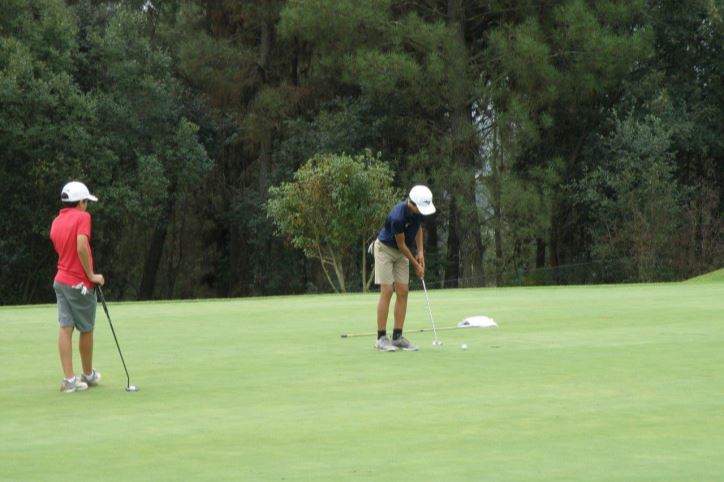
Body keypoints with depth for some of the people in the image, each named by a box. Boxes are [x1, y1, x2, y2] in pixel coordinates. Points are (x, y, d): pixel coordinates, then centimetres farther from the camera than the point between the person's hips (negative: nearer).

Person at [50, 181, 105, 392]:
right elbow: (82, 248, -24)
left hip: (61, 280, 6)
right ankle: (88, 374, 23)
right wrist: (91, 275, -15)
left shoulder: (56, 222, 12)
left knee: (65, 328, 0)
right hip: (80, 283, -6)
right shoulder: (82, 217, -12)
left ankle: (69, 379, -5)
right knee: (86, 330, 9)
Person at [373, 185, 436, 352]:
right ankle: (381, 338, -9)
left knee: (403, 292, -1)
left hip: (401, 252, 7)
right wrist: (416, 265, -12)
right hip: (385, 248, -7)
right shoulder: (398, 217, -35)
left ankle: (397, 337, 1)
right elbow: (401, 243, -22)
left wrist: (420, 251, -3)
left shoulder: (419, 211, -14)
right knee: (387, 291, -12)